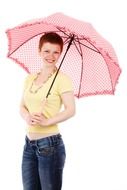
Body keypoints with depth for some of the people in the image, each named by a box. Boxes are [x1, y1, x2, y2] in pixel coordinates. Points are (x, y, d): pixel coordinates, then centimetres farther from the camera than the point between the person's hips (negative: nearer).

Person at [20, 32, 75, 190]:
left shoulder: (62, 79, -7)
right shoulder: (29, 79, 11)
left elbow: (70, 110, -13)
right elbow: (22, 106, 12)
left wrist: (46, 121, -22)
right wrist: (27, 116, -9)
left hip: (49, 144, -6)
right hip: (29, 144, 6)